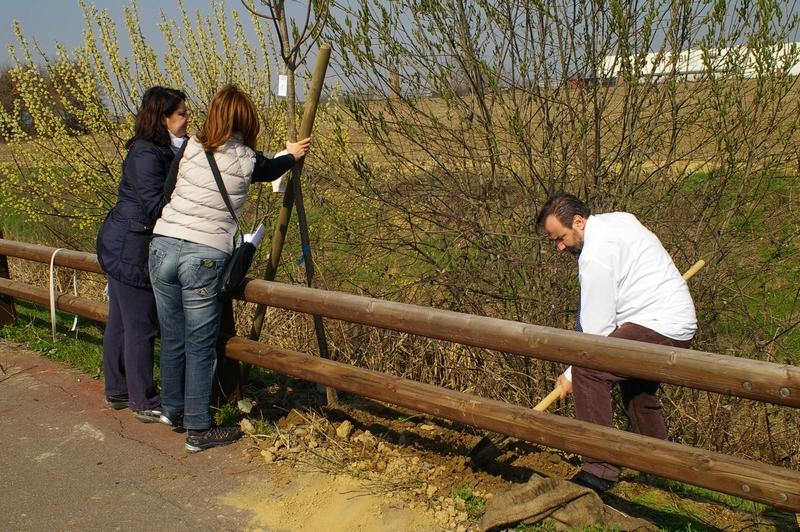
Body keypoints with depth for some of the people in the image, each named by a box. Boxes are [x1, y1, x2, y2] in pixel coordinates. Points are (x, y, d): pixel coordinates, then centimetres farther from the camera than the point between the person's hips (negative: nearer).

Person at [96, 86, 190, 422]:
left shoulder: (164, 151, 11)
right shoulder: (146, 155, -19)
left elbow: (171, 198, 8)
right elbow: (155, 207, -24)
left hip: (125, 249, 10)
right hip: (131, 251, -10)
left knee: (120, 322, 17)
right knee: (141, 327, -2)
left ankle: (117, 392, 29)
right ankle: (144, 404, 9)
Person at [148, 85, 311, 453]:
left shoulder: (191, 149, 3)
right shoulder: (246, 161, -1)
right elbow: (270, 170, 22)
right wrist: (292, 155, 42)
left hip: (163, 246, 4)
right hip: (206, 256, -4)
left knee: (172, 338, 17)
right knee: (200, 347, 4)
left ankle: (172, 408, 36)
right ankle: (198, 430, 12)